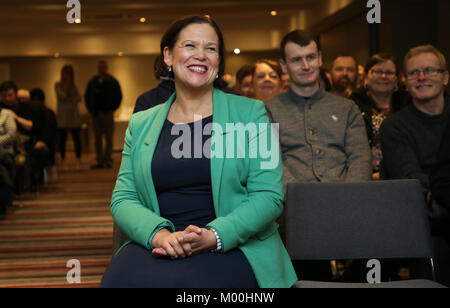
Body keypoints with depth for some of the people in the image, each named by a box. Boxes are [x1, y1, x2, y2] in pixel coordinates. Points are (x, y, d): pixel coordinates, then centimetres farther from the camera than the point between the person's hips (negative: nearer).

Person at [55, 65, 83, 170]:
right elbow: (61, 96, -10)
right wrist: (67, 84, -9)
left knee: (77, 138, -3)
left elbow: (79, 98, 6)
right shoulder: (58, 85, 5)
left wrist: (72, 99, -12)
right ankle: (63, 162, 4)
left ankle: (78, 162, 0)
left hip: (74, 115, 3)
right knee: (62, 139, -2)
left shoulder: (73, 85, 15)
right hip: (62, 116, -3)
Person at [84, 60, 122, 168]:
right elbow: (87, 96, 16)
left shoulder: (113, 82, 3)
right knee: (98, 138, 3)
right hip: (96, 114, 3)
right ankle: (100, 161, 6)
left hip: (107, 114, -3)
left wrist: (112, 109, -4)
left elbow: (118, 97, 4)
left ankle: (108, 160, 0)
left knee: (108, 137, -3)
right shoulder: (93, 82, 10)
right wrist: (91, 110, 6)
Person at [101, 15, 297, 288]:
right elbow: (123, 199, 8)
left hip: (233, 247, -3)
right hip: (157, 246, 3)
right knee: (121, 278, -28)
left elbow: (269, 196, -2)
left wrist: (214, 236, -17)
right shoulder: (140, 124, 14)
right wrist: (158, 233, -14)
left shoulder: (250, 113, 5)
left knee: (183, 281, -33)